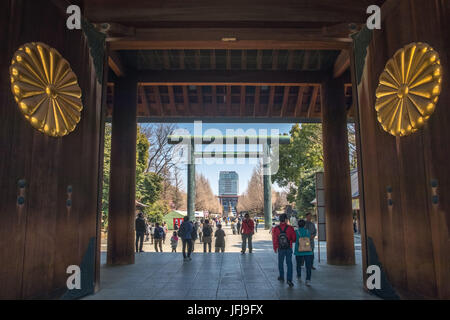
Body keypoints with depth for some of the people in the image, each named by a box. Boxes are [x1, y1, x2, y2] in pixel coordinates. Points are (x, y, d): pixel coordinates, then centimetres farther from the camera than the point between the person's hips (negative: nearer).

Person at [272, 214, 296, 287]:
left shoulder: (275, 229, -8)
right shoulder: (290, 228, -11)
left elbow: (274, 240, -4)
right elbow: (294, 238, -6)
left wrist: (275, 248, 9)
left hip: (280, 249, 1)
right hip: (289, 248, -1)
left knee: (281, 263, 18)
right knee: (289, 263, 3)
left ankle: (281, 277, 30)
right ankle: (289, 279, -6)